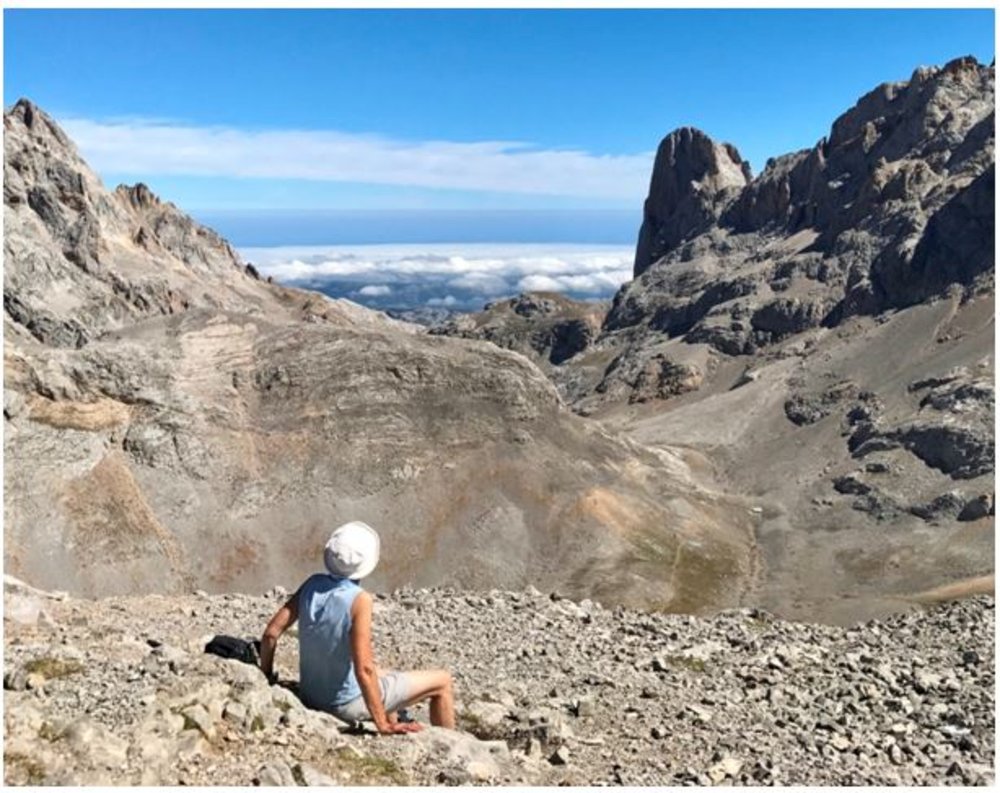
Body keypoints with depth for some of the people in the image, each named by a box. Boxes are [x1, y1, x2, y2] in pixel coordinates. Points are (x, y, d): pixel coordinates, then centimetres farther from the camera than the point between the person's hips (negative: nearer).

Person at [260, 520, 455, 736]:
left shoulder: (313, 584, -7)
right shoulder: (359, 600, -26)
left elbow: (271, 633, -4)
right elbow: (363, 669, -29)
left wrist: (267, 680, 11)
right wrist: (382, 724, -21)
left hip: (310, 695, 7)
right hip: (346, 705, -7)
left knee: (385, 677, 35)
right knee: (442, 680, 5)